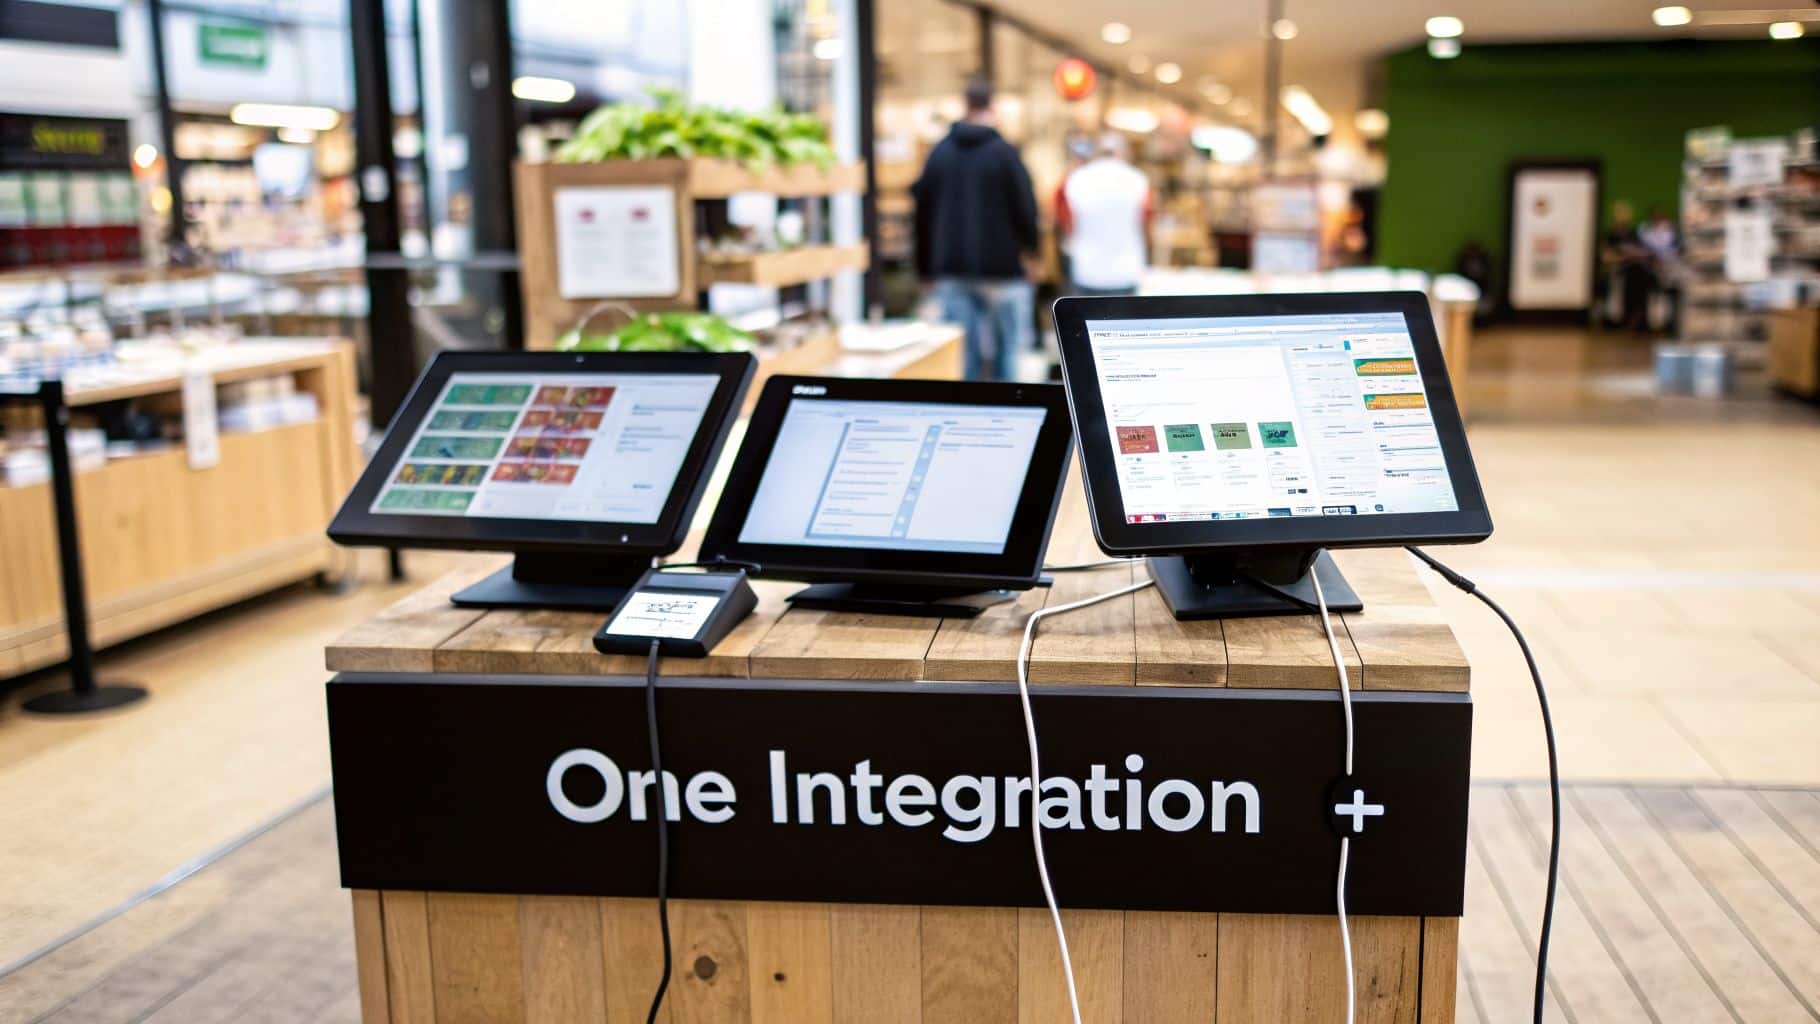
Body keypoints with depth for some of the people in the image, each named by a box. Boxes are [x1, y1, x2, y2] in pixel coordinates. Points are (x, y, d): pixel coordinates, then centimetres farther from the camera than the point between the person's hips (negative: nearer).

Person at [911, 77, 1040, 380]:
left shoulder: (940, 151, 5)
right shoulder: (1004, 153, -8)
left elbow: (923, 208, 8)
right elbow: (1025, 208, -7)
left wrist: (926, 265, 15)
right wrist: (1031, 245, 11)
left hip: (950, 269, 4)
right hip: (1000, 265, -3)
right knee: (1004, 351, 6)